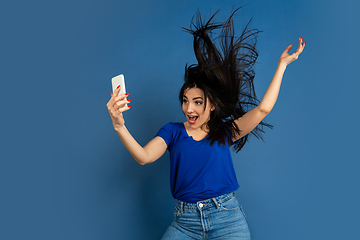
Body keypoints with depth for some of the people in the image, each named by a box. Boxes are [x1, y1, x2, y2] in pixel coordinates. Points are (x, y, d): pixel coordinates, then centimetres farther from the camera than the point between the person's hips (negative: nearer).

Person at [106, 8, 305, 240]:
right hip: (185, 221, 1)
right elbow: (144, 157, -12)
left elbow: (263, 108, -4)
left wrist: (282, 64, -1)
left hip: (227, 218, 0)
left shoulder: (224, 132, 5)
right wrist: (119, 125, -29)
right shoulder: (173, 131, 5)